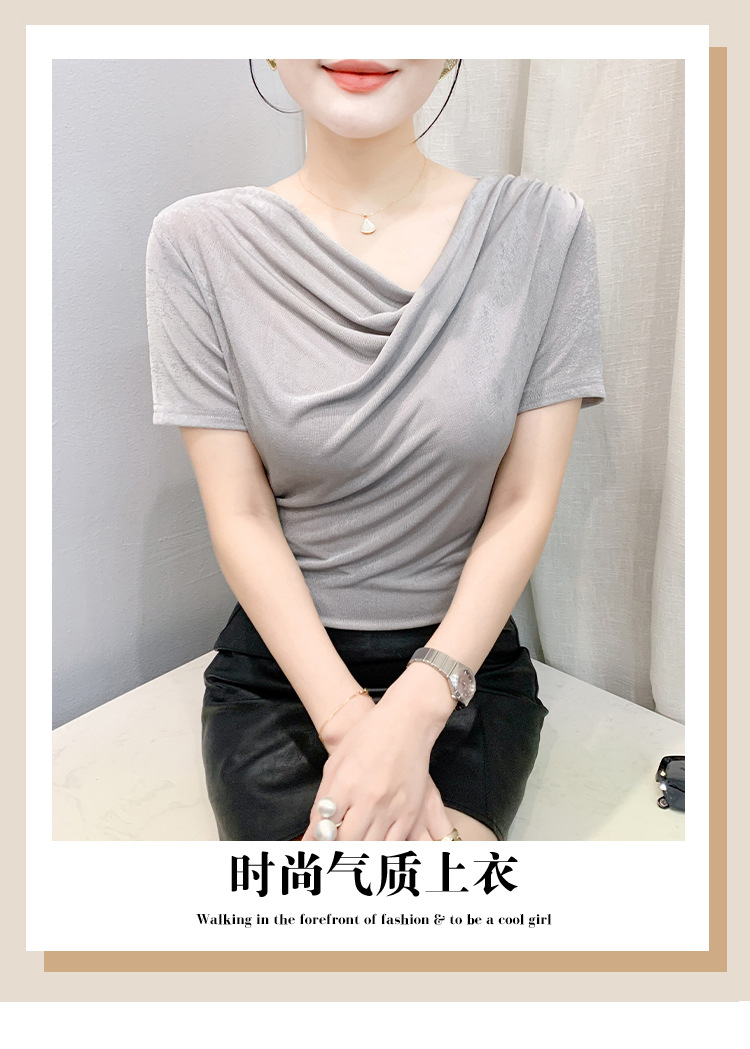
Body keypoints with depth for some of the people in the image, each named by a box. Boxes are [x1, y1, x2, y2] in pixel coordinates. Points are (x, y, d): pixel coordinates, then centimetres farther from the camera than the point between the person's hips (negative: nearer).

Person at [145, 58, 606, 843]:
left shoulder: (544, 228, -5)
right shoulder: (198, 242, -7)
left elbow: (525, 504, -7)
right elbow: (241, 519, -8)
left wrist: (414, 712, -17)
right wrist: (348, 717, -17)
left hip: (466, 661, 1)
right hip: (279, 663, 0)